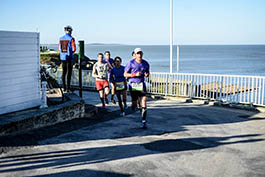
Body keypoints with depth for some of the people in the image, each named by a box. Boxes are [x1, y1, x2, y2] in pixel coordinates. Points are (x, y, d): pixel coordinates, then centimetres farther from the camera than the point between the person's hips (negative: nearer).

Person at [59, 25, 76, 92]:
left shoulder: (61, 38, 7)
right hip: (69, 58, -5)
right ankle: (68, 88, -3)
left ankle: (64, 88, 14)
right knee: (69, 72, -1)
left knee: (64, 72, 11)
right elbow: (74, 49, -11)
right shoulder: (71, 38, -9)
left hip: (62, 57, 5)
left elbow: (59, 49, 12)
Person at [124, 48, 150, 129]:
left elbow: (148, 72, 20)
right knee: (134, 102, 1)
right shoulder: (131, 63, -7)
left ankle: (144, 121, -8)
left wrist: (147, 74, -5)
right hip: (133, 85, -2)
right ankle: (133, 105, 43)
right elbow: (125, 74, -4)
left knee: (144, 100, -13)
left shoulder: (145, 63, 3)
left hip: (142, 84, 2)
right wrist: (135, 74, -18)